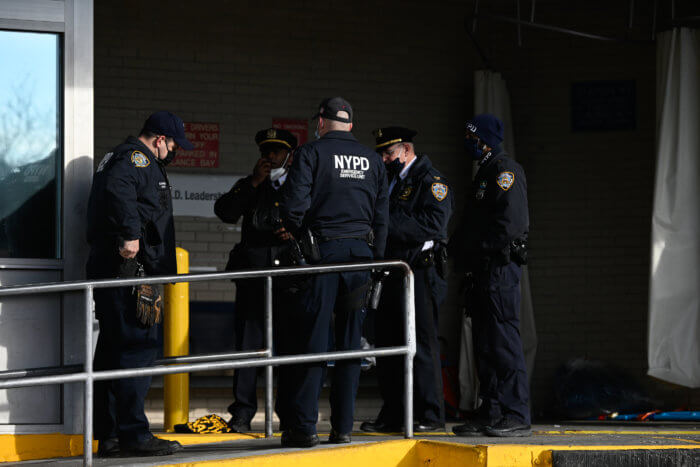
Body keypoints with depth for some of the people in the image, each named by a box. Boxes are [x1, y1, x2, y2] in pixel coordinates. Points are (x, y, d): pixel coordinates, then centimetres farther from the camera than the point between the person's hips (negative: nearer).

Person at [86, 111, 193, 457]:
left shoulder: (122, 157, 24)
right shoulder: (137, 157, -8)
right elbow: (118, 188, -27)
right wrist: (130, 233, -31)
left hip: (108, 268, 11)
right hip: (126, 266, -11)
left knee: (113, 348, 10)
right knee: (139, 344, -12)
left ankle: (108, 437, 12)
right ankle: (133, 434, -16)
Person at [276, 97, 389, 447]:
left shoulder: (311, 153, -2)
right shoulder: (371, 159, 13)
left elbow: (295, 204, -10)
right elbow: (381, 215, 13)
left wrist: (295, 231, 10)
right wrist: (376, 261, 18)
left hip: (323, 249, -4)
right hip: (360, 252, 4)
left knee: (312, 339, -3)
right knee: (350, 341, 7)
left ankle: (303, 425, -6)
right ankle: (343, 426, 6)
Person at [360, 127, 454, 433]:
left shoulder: (431, 181, -5)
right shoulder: (389, 181, 21)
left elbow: (433, 225, -18)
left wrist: (388, 223, -20)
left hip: (420, 273, -8)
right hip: (392, 273, 8)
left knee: (422, 343, -8)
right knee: (387, 341, 7)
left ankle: (430, 415, -3)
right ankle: (392, 415, 13)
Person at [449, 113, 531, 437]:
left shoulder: (505, 171, -8)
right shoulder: (485, 173, 22)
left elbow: (512, 222, -19)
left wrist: (477, 249, -18)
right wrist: (461, 247, 12)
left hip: (500, 269, -10)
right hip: (482, 271, 10)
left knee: (504, 343, -11)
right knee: (485, 345, 10)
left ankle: (517, 416, -10)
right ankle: (491, 414, 14)